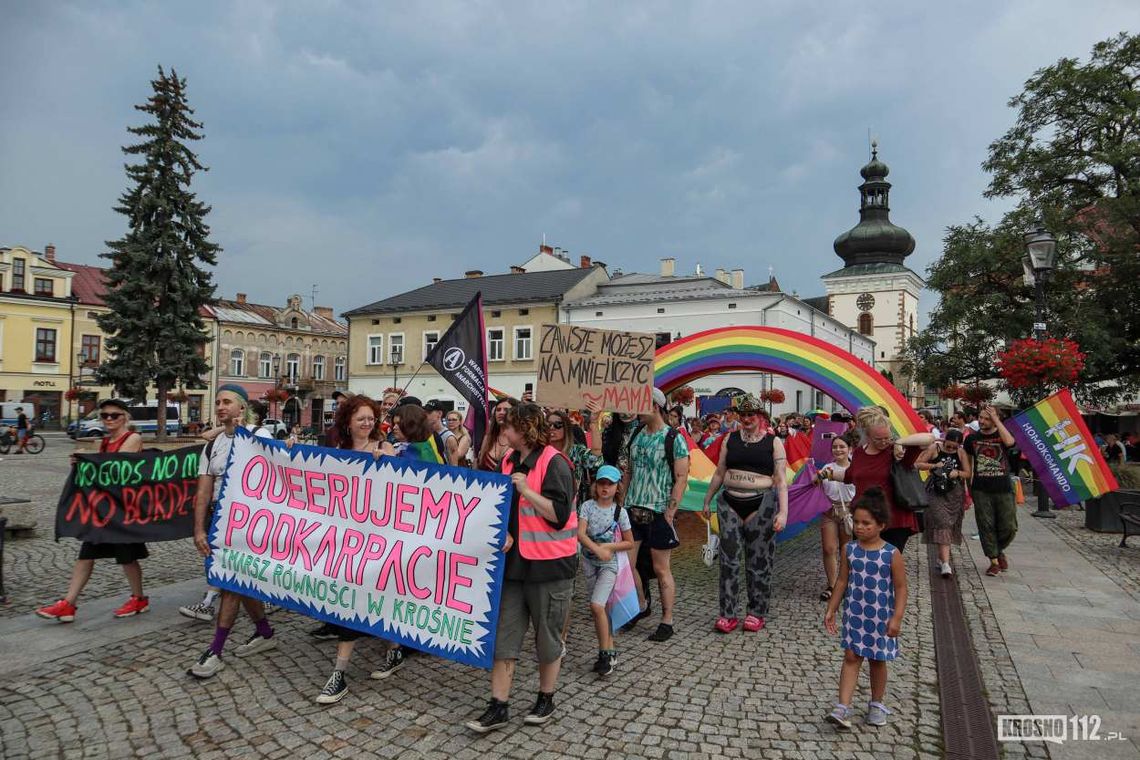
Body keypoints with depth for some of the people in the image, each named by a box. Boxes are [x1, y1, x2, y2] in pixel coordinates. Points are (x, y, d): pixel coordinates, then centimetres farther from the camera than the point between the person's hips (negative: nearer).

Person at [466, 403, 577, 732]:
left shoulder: (554, 463, -15)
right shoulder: (510, 460, 7)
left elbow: (559, 515, -19)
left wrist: (526, 490, -24)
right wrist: (505, 532, -2)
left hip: (549, 564, -6)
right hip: (513, 560, 7)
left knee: (547, 636, 10)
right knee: (503, 636, 6)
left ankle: (546, 700, 28)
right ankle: (498, 707, 15)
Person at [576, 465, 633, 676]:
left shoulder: (620, 512, -3)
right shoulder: (587, 506, -3)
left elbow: (629, 543, 2)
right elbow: (580, 534, -14)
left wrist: (609, 547, -12)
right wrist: (597, 549, -27)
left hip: (609, 564, -3)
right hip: (589, 562, 3)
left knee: (597, 605, -18)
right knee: (599, 609, 10)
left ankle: (605, 652, -3)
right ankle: (609, 651, 25)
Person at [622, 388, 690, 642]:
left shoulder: (674, 439, -9)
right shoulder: (635, 435, 9)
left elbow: (681, 479, -10)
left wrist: (670, 513, -15)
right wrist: (623, 503, 10)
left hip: (659, 512, -6)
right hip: (633, 509, 6)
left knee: (661, 568, 3)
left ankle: (667, 621, 16)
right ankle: (641, 606, 31)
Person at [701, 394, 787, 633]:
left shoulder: (773, 442, 1)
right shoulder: (730, 439, 8)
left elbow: (781, 480, -3)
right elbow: (719, 473, 14)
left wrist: (783, 512, -11)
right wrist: (707, 500, 15)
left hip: (761, 504, -2)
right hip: (730, 503, 2)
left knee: (758, 560, 5)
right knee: (729, 558, 2)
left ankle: (756, 613, 20)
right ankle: (727, 614, 10)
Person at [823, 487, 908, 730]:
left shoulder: (892, 554, -12)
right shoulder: (849, 550, -4)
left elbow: (900, 588, -8)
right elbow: (842, 581, 4)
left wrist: (896, 618, -13)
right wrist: (830, 610, 6)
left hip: (881, 618, -2)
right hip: (854, 615, 2)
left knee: (878, 660, 13)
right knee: (851, 657, -1)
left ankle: (877, 704, 32)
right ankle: (843, 708, -2)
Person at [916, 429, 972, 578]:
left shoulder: (961, 453, 4)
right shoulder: (934, 448, -4)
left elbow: (968, 473, 7)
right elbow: (917, 464, -4)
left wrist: (958, 473, -14)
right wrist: (934, 466, -17)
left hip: (955, 493, 4)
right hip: (936, 492, -3)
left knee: (950, 524, 9)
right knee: (942, 523, -13)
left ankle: (941, 558, 26)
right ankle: (946, 563, -17)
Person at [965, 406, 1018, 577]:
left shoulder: (1002, 434, 2)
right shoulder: (972, 438, 7)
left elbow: (1009, 442, -23)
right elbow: (967, 463, 14)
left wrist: (997, 420, -19)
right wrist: (967, 487, 11)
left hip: (1003, 489, -1)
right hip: (981, 490, 1)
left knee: (1009, 527, 1)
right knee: (986, 526, 0)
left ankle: (999, 550, 29)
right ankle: (994, 561, 11)